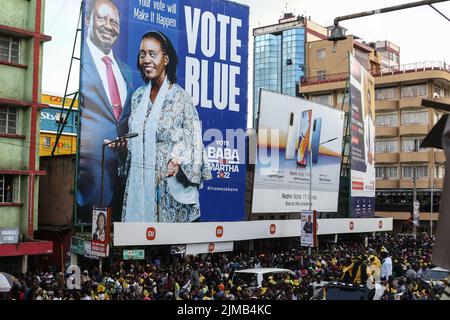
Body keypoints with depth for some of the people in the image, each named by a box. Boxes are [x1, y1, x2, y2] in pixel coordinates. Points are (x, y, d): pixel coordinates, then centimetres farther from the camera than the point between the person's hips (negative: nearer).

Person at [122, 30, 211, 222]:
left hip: (167, 181, -5)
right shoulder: (138, 96, 11)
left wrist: (178, 160, -24)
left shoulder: (180, 97, -7)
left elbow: (194, 140, -10)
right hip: (138, 180, 5)